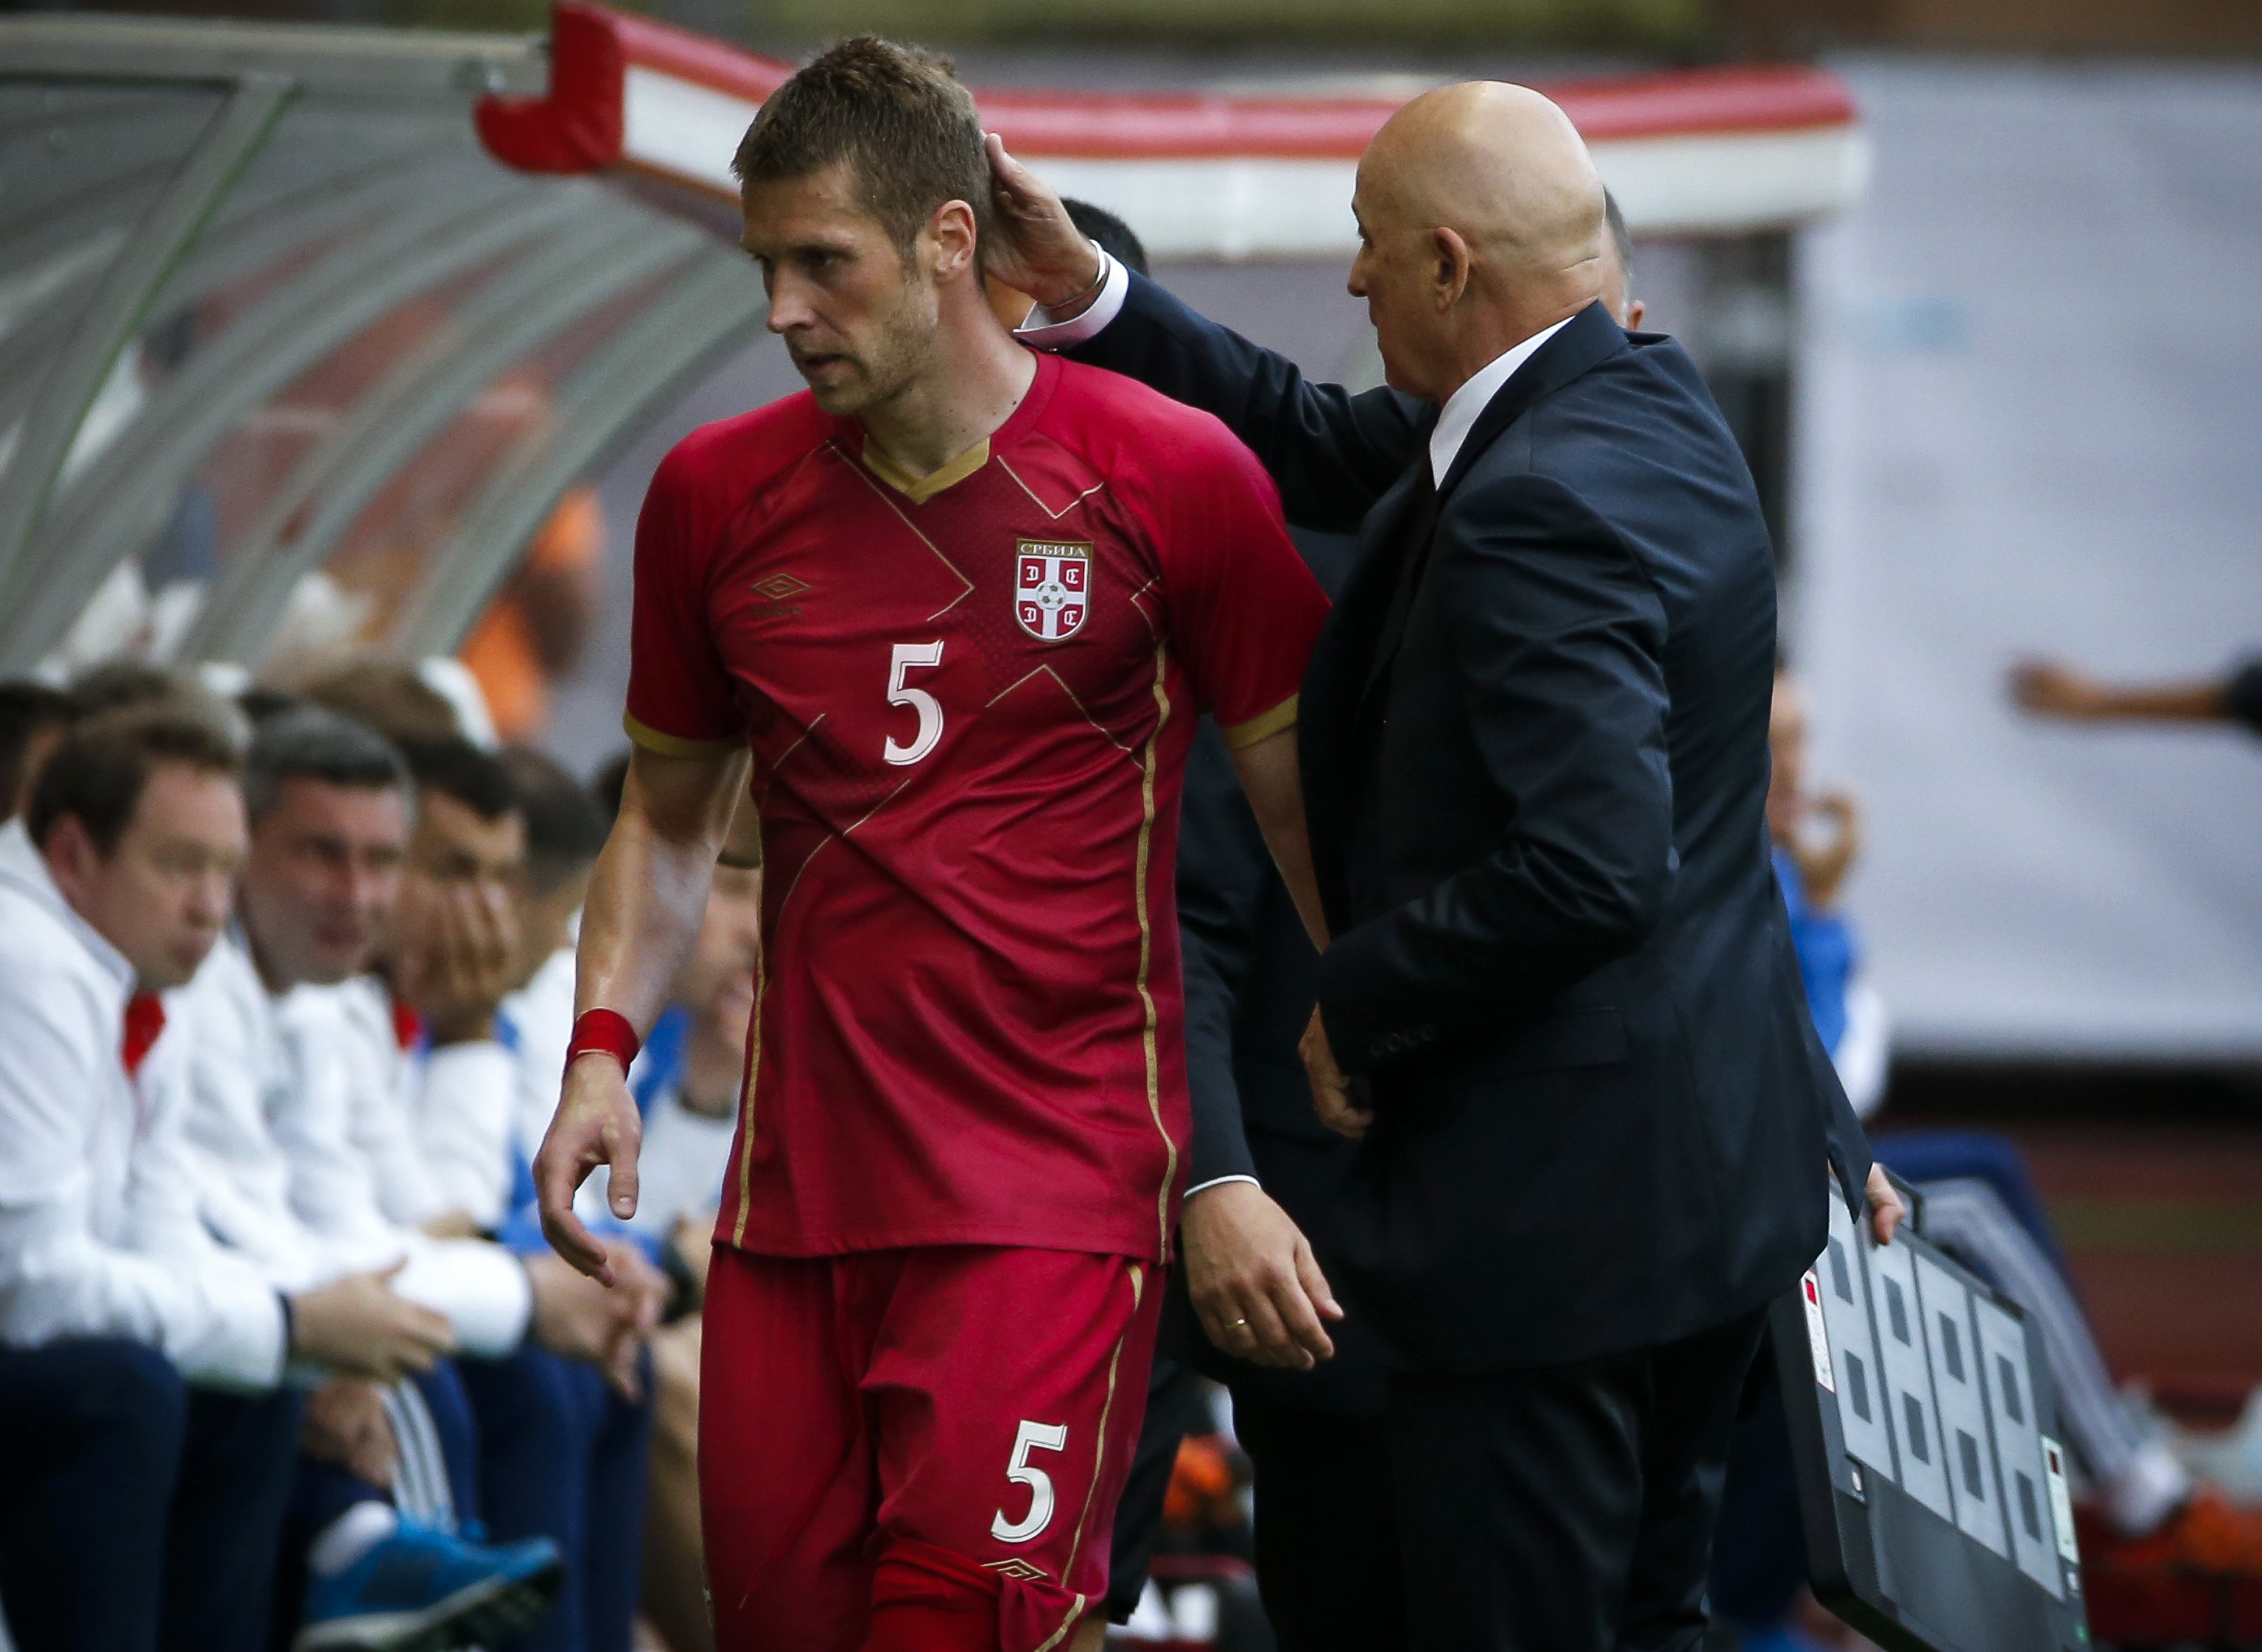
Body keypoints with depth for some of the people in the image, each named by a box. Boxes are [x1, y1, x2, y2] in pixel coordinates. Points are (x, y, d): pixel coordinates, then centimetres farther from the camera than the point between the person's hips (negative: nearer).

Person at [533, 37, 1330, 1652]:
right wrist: (603, 1050, 5)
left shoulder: (1171, 478, -3)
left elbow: (1305, 806, 4)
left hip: (1058, 1193, -4)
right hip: (795, 1192, 4)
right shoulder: (716, 499, 8)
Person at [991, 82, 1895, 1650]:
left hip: (1556, 1210, -10)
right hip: (1717, 1164, 10)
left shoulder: (1536, 510, -24)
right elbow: (1323, 448, 15)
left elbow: (1590, 865, -30)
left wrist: (1360, 1001, -16)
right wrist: (1086, 292, 8)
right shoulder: (1645, 396, 7)